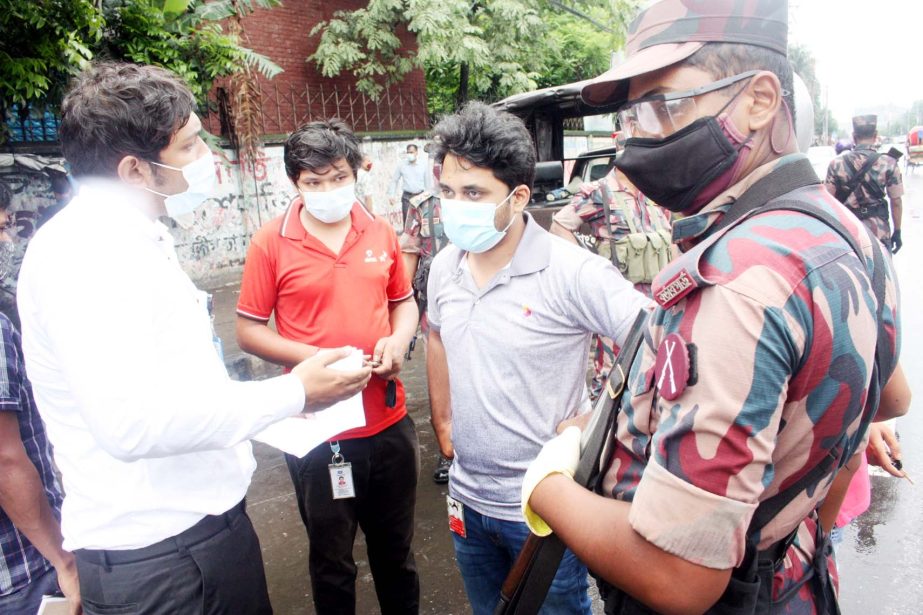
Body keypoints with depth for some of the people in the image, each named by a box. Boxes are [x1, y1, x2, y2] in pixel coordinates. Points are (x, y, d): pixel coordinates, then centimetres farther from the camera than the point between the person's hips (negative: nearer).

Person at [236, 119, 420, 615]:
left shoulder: (381, 233, 1)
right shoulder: (270, 244, -8)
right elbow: (247, 331, -5)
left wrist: (397, 341, -8)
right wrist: (313, 358, -19)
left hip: (389, 421, 3)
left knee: (396, 548, 23)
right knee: (331, 560, 19)